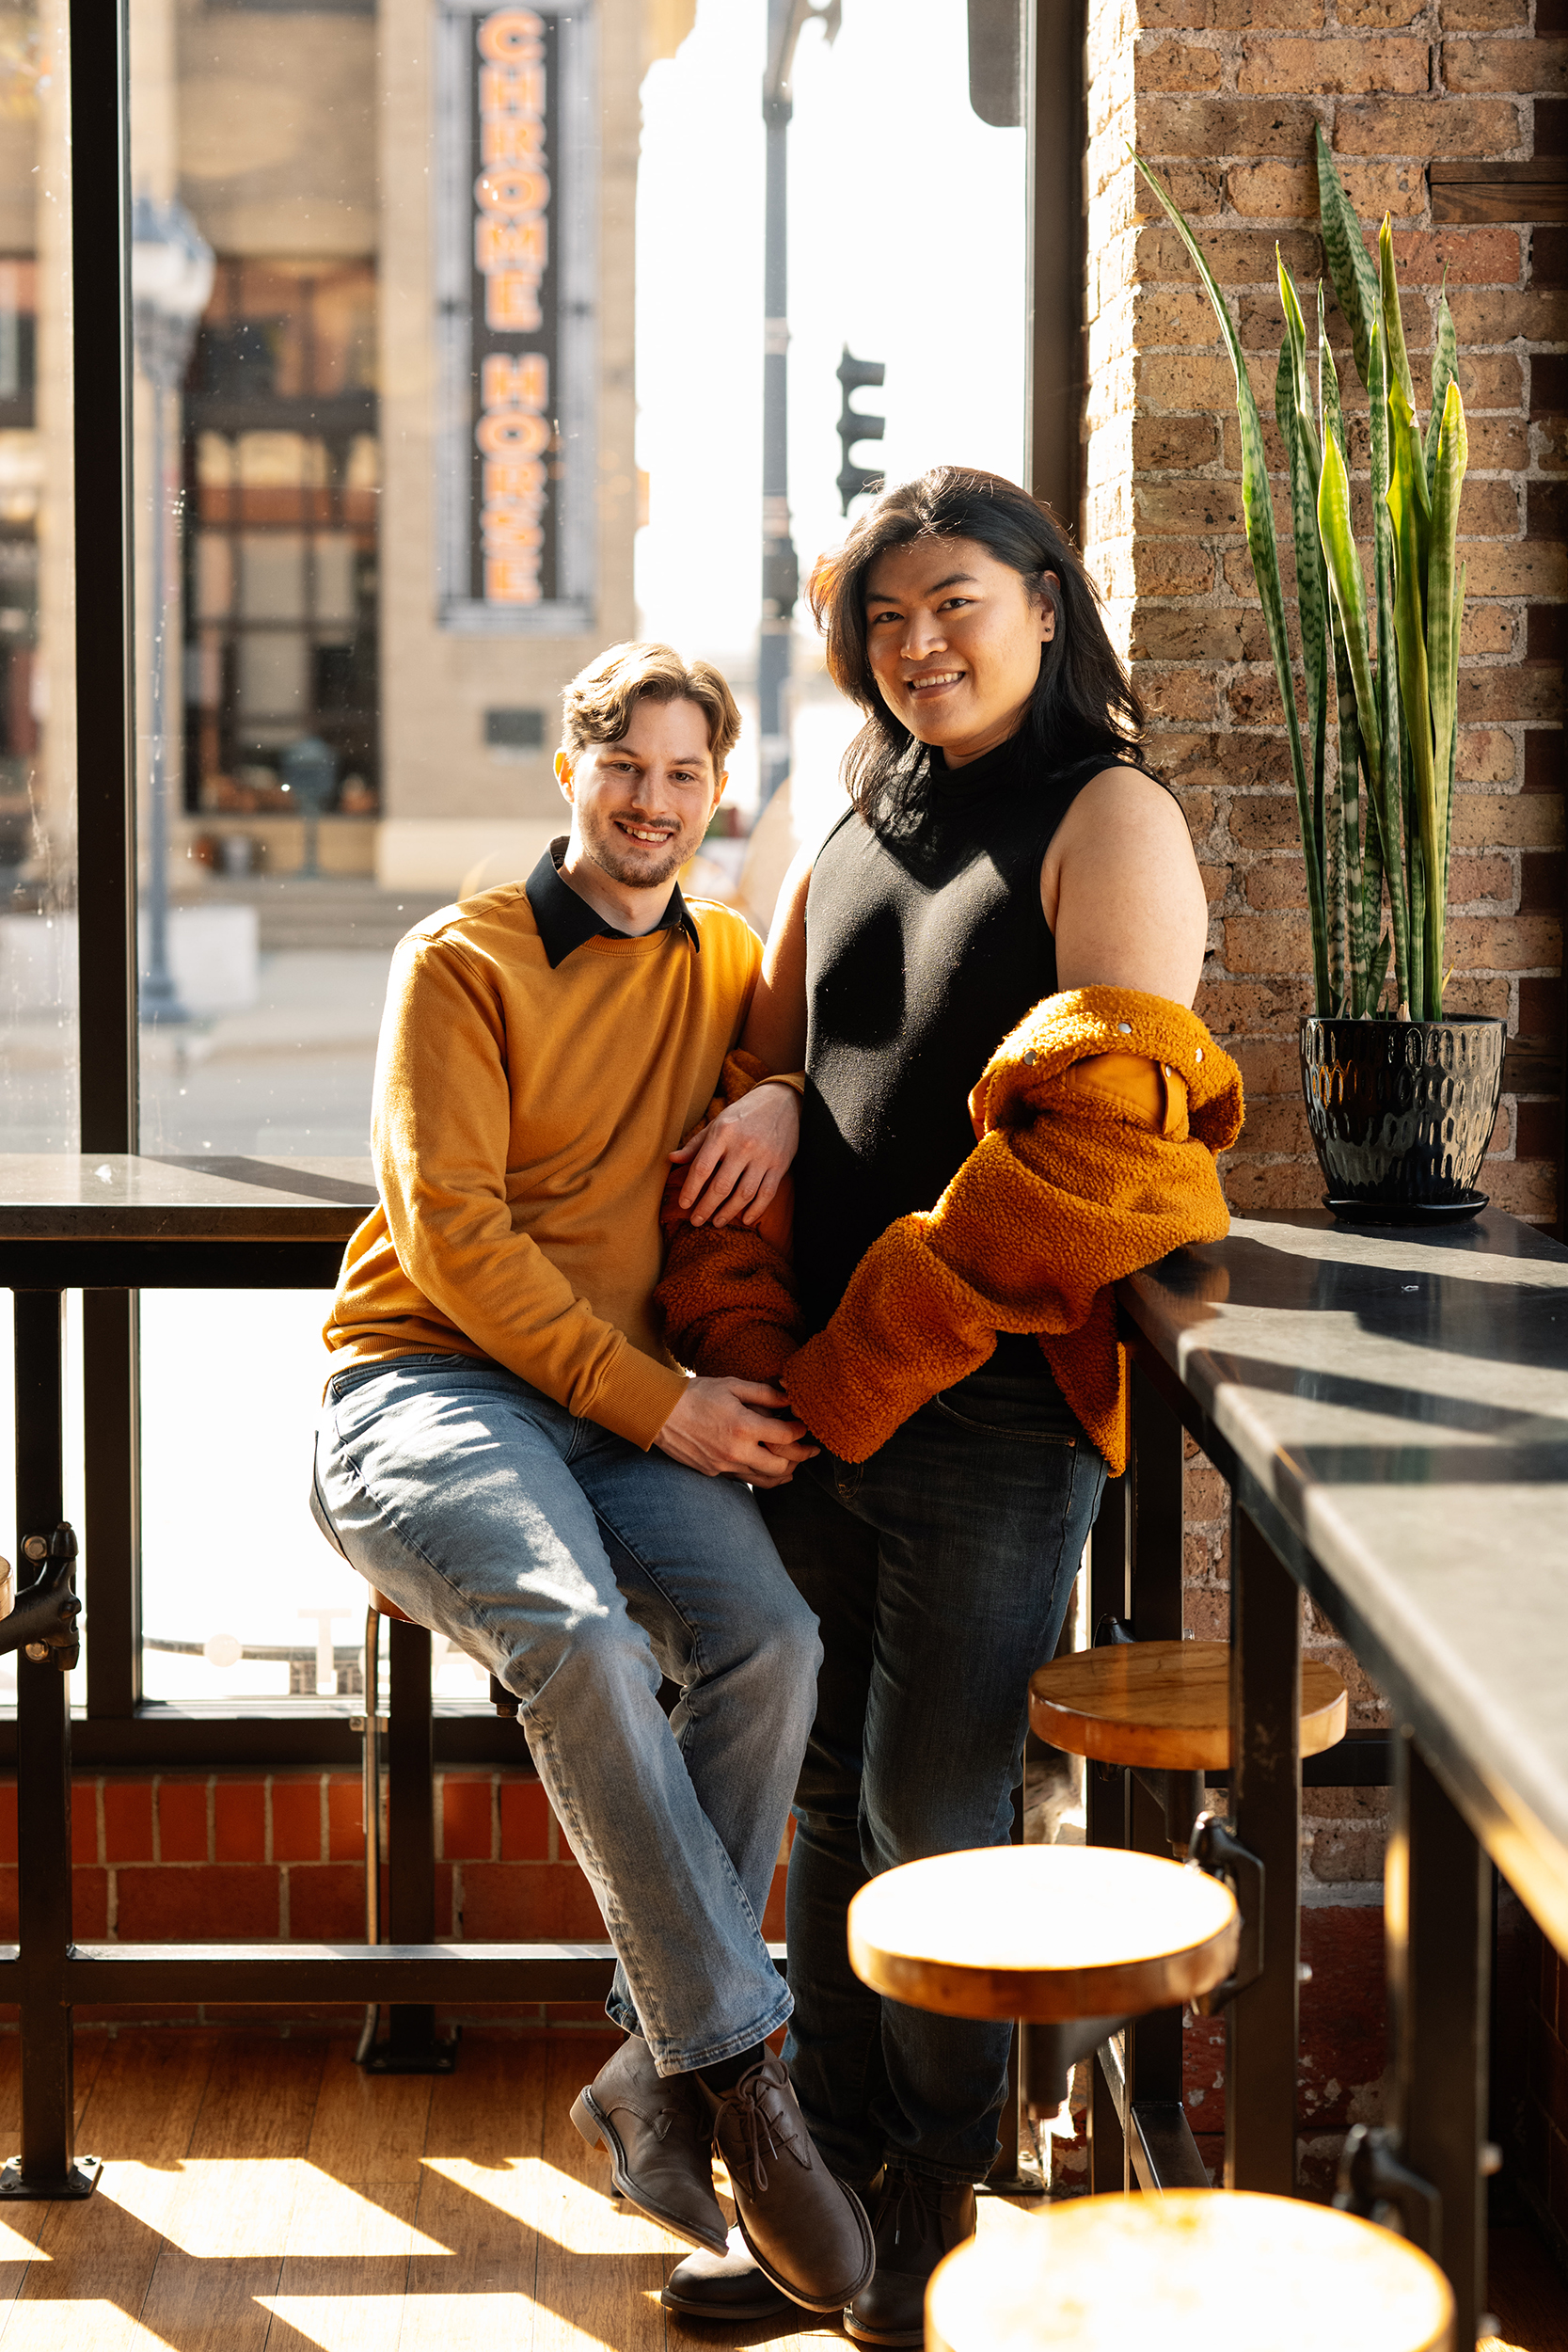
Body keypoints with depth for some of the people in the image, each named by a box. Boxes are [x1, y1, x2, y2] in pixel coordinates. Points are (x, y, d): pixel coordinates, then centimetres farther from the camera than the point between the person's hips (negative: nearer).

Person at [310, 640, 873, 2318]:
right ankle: (740, 2070, -24)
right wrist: (660, 1404, -14)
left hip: (632, 1410, 4)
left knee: (770, 1642, -26)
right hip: (426, 1386, -4)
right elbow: (454, 1235, -7)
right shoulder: (461, 961, 1)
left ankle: (652, 2071, -13)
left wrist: (784, 1099, -1)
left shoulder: (728, 963, 16)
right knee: (582, 1641, -34)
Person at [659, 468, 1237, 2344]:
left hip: (994, 1400, -6)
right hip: (816, 1395, 6)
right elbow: (762, 1070, 17)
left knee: (935, 1804, 0)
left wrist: (860, 1368, -14)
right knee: (832, 1793, 11)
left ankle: (942, 2201, 16)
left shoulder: (1110, 818, -4)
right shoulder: (850, 830, 16)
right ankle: (827, 2181, 22)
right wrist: (741, 1343, 0)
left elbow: (1100, 1133, -14)